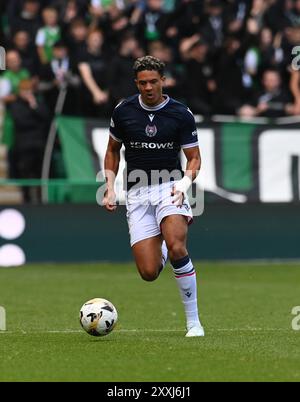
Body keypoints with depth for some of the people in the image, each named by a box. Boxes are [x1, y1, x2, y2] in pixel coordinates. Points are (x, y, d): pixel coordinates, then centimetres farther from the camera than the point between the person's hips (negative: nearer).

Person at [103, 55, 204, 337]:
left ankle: (193, 321, -16)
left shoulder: (181, 114, -3)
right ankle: (162, 249, 31)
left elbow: (194, 158, 5)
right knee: (149, 272, -9)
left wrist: (184, 183, -15)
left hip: (169, 187, -2)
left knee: (177, 248, -29)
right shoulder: (123, 111, 2)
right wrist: (110, 187, 5)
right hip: (137, 193, 2)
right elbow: (112, 150, 17)